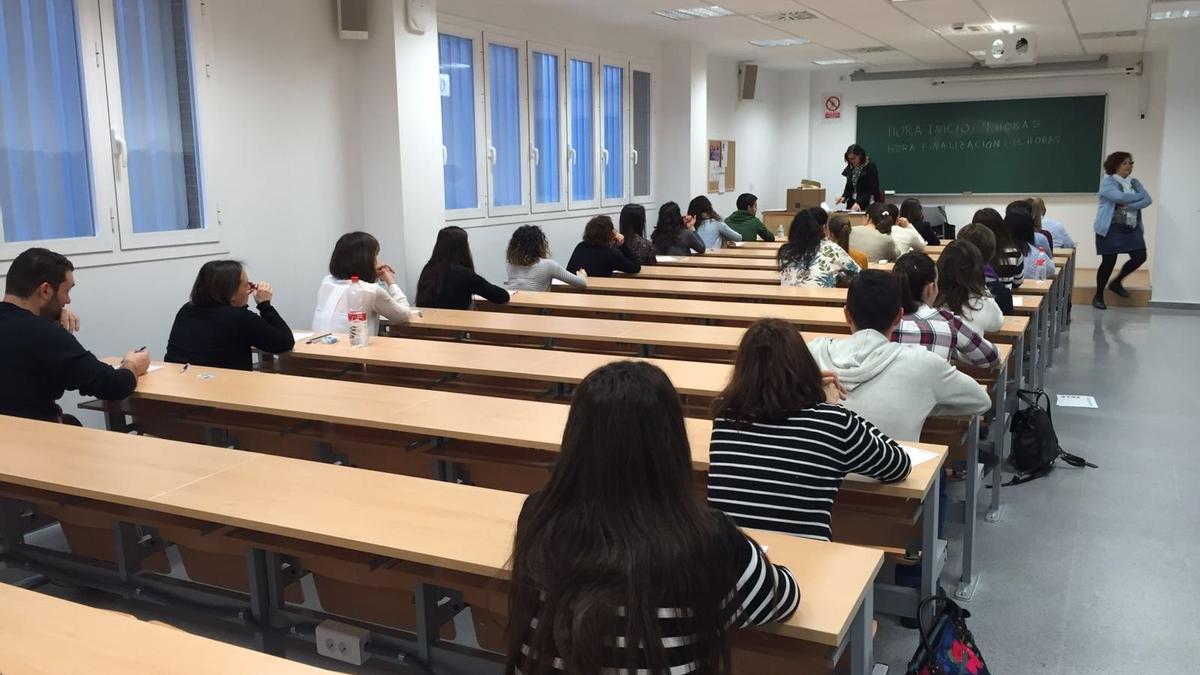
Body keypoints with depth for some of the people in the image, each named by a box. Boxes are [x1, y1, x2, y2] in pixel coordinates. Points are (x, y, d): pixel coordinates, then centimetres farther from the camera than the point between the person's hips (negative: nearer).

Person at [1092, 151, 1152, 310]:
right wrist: (1138, 196, -7)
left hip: (1132, 228, 6)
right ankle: (1098, 296, 12)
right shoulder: (1107, 181, -5)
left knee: (1140, 257, -2)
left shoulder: (1135, 183, 13)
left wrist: (1129, 205, -16)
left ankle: (1116, 283, 22)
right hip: (1111, 228, -6)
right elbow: (1119, 197, -21)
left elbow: (1148, 200, -1)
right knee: (1109, 262, -4)